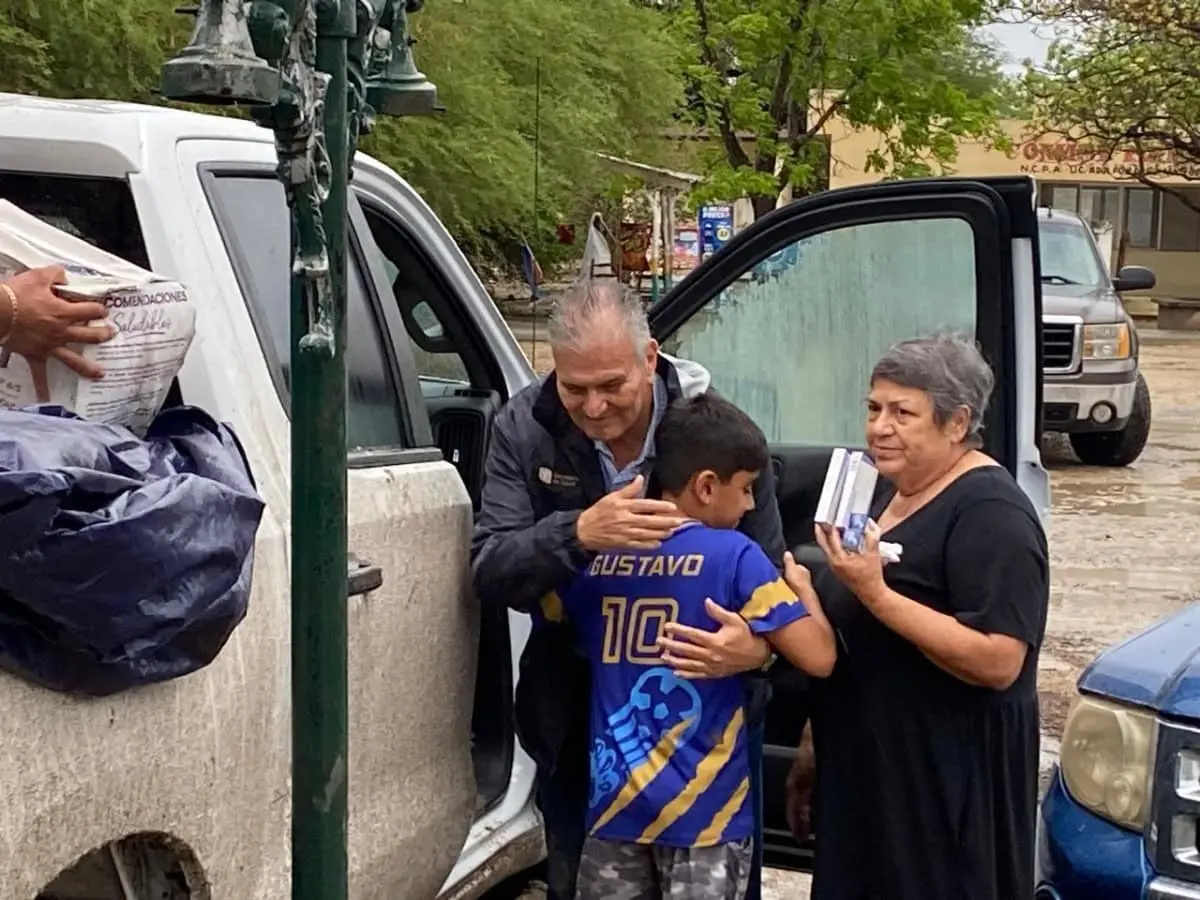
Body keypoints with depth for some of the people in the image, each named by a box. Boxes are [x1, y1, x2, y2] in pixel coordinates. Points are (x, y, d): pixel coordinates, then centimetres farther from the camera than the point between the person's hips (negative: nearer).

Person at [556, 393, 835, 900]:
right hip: (703, 808, -4)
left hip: (615, 799, 4)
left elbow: (551, 610, 24)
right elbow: (818, 658, -14)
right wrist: (802, 589, 4)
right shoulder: (733, 557, -11)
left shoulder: (600, 558, 4)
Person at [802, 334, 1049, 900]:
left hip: (946, 787, -9)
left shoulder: (990, 513, -16)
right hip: (864, 772, 9)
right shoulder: (892, 494, 12)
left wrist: (875, 592, -29)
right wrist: (814, 748, 20)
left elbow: (999, 662, -26)